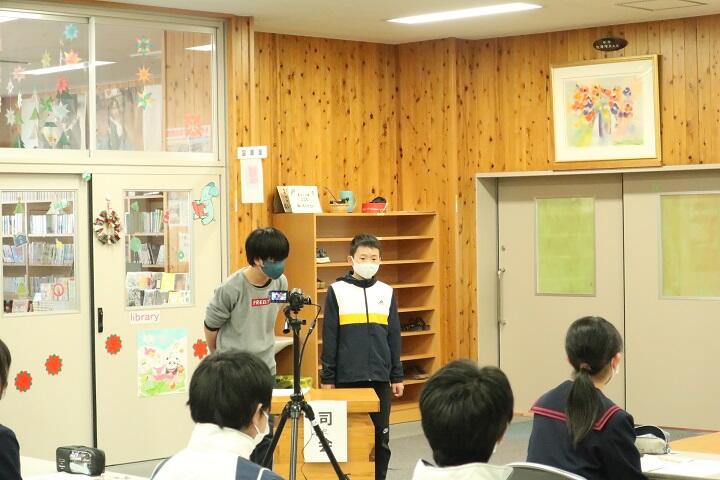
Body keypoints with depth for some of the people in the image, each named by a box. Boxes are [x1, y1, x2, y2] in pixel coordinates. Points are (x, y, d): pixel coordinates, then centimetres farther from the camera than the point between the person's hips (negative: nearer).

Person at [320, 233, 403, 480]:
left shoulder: (386, 292, 8)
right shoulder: (337, 291, -1)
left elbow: (394, 337, 11)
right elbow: (329, 338, 0)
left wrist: (397, 376, 9)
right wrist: (327, 377, -2)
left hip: (380, 377, 3)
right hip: (347, 378, -3)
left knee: (381, 438, 7)